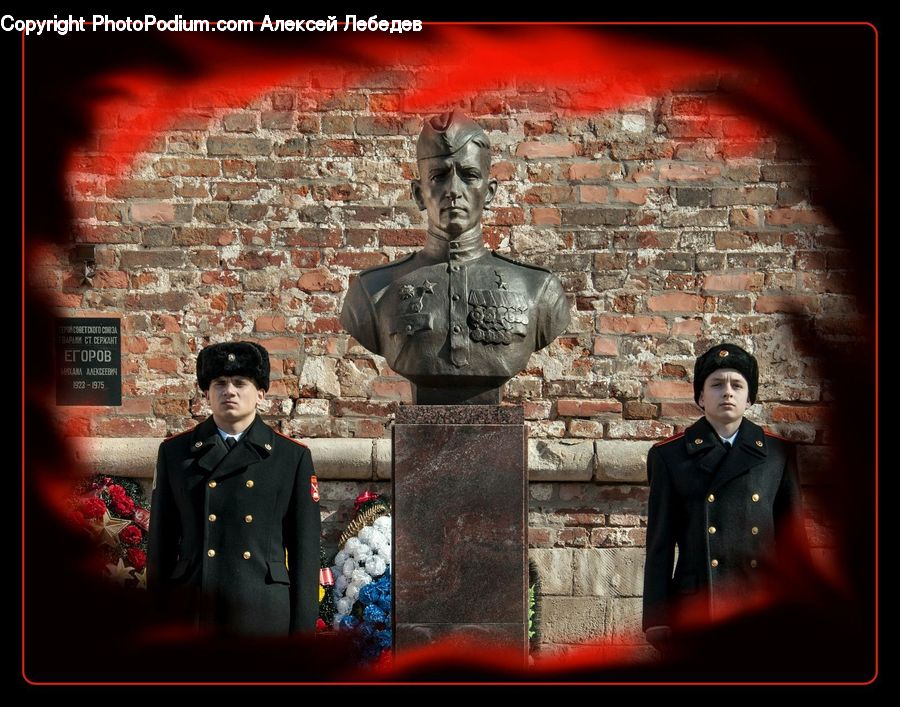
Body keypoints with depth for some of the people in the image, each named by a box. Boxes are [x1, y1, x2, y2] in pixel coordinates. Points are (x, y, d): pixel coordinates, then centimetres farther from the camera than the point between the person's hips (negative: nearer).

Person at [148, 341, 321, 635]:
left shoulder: (293, 457, 6)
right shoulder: (174, 452, 9)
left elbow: (305, 550, 5)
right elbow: (160, 544, 10)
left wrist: (303, 628, 0)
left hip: (265, 616, 0)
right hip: (192, 617, 1)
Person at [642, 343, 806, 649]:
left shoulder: (778, 453, 9)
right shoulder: (669, 455, 3)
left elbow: (792, 536, 11)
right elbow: (660, 542, 3)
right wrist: (657, 618, -1)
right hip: (697, 610, -2)